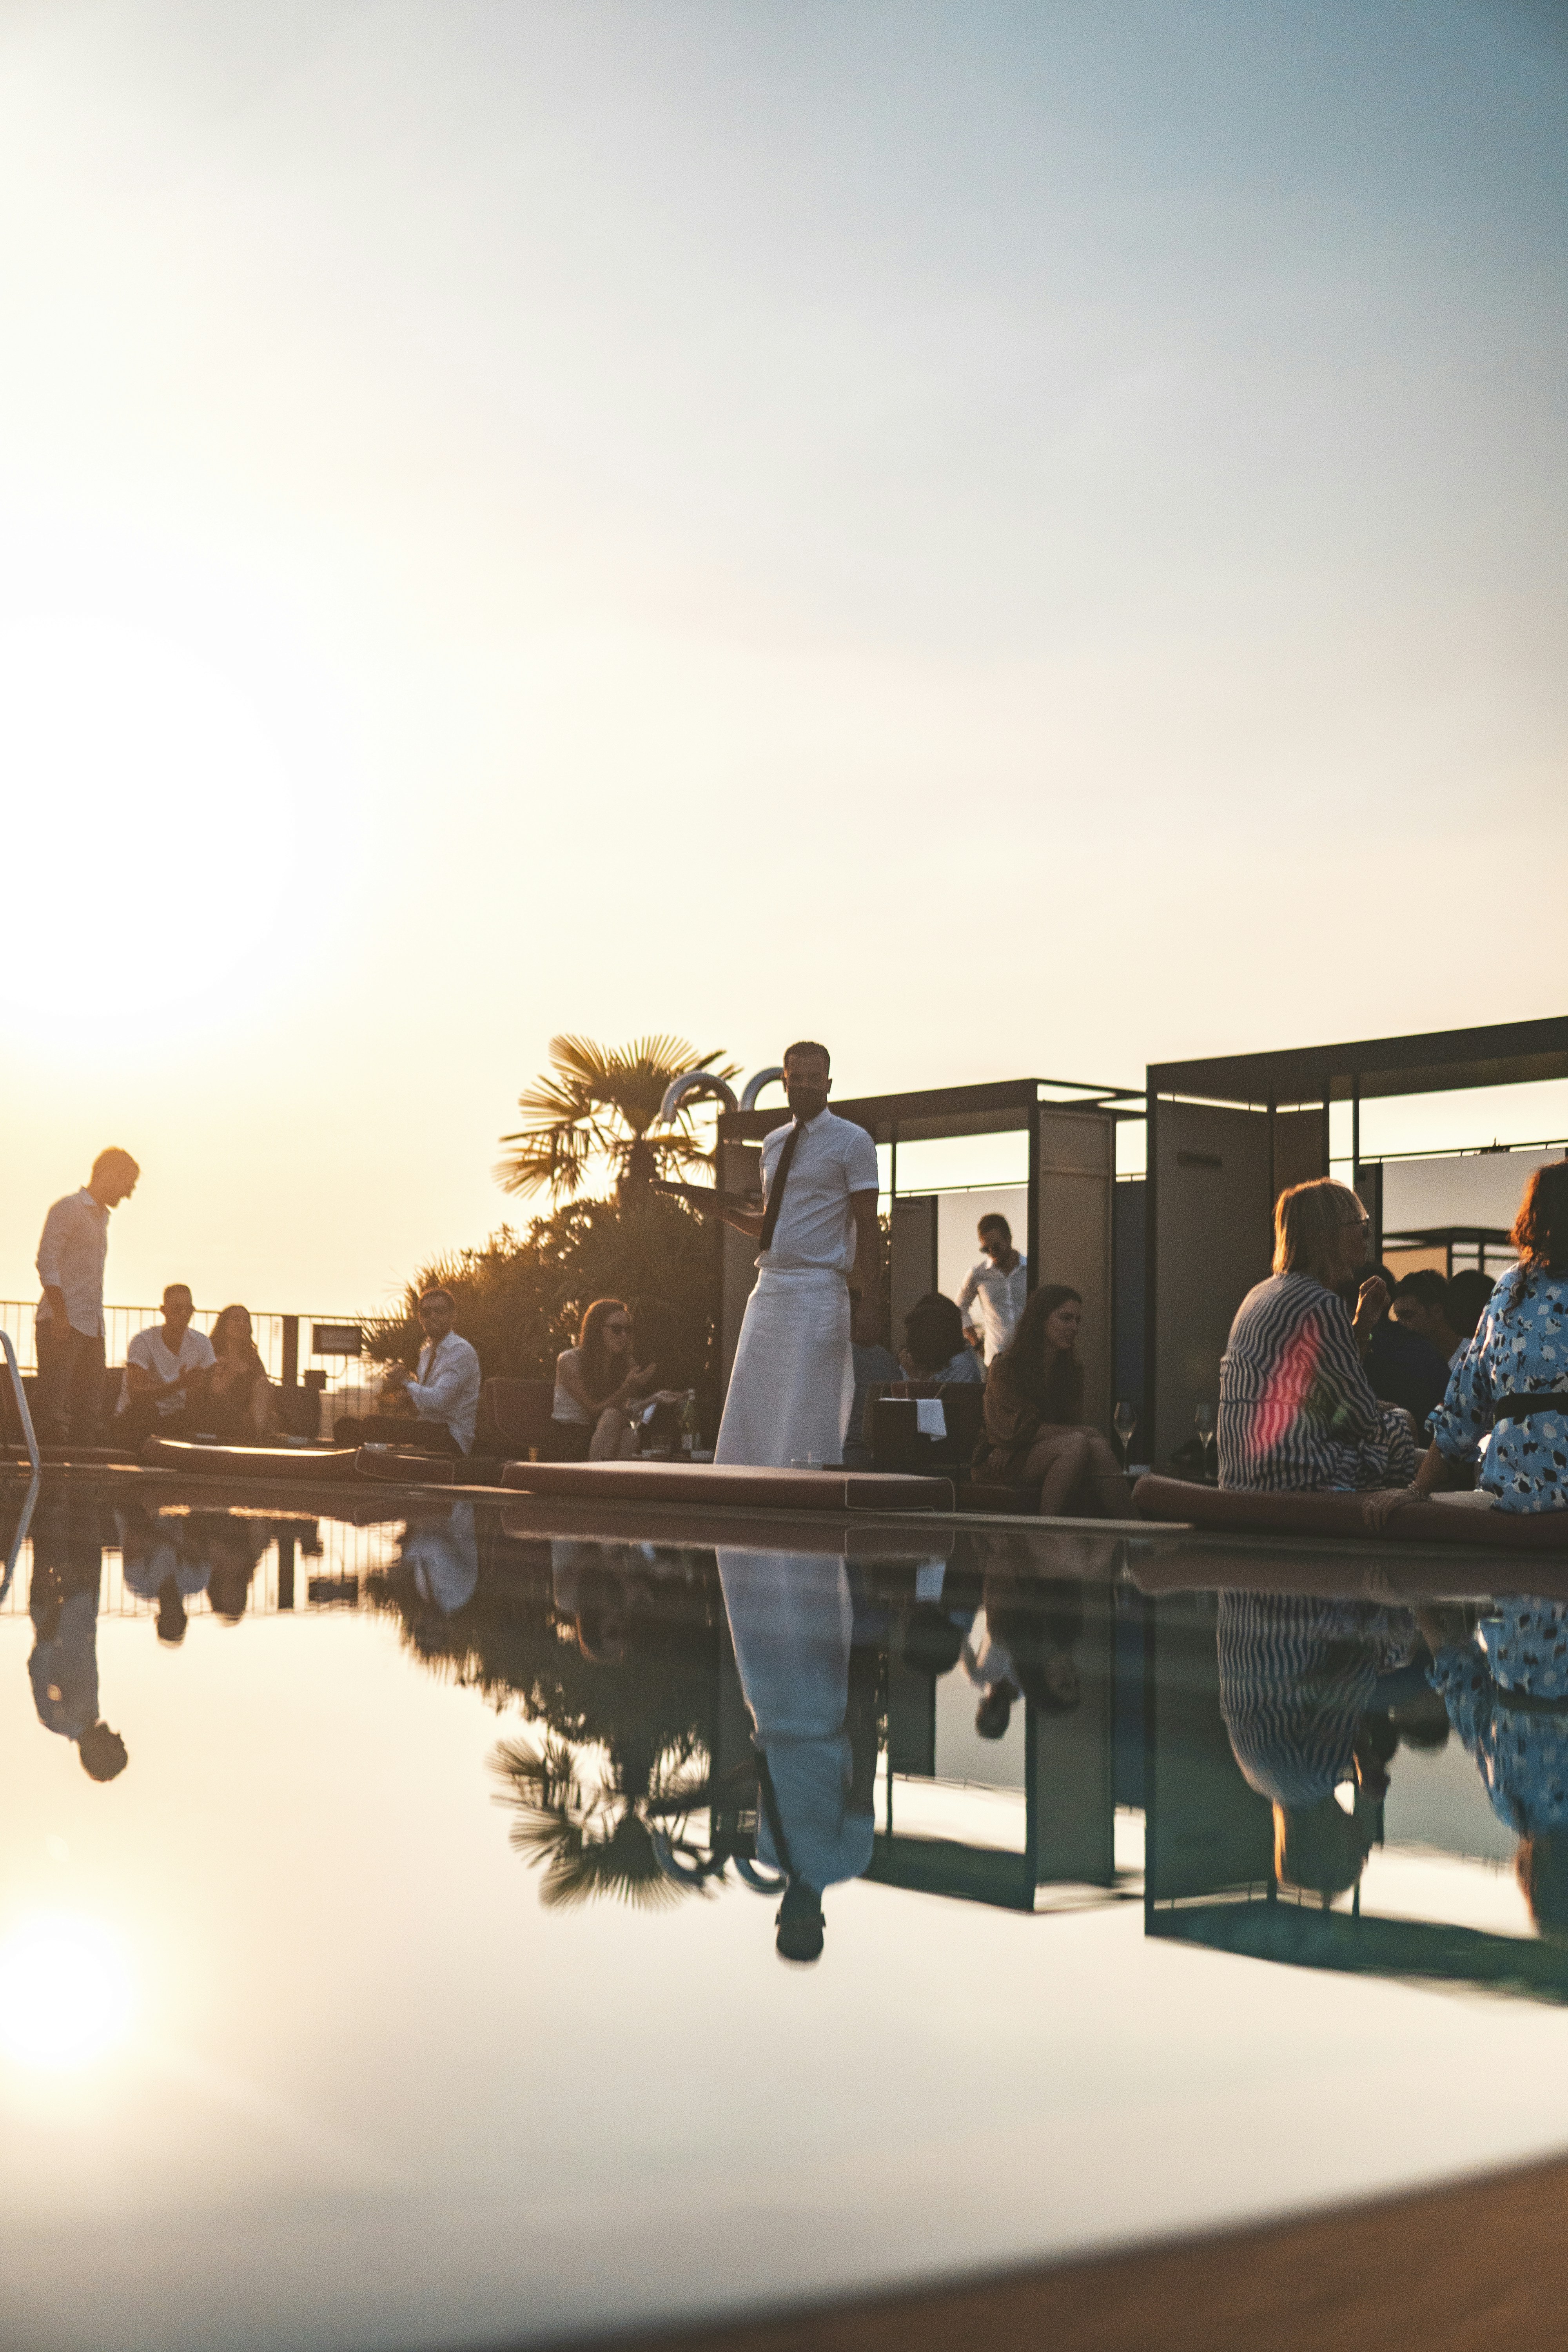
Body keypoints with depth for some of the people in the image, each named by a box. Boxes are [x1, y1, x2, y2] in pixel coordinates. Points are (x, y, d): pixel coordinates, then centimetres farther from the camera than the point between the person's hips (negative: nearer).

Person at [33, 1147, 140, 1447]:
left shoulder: (102, 1216, 20)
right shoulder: (68, 1208, -6)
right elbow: (47, 1262, -14)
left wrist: (98, 1320, 14)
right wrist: (60, 1315, -20)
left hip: (91, 1327, 9)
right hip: (62, 1325, -9)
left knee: (90, 1410, 7)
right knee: (55, 1410, -7)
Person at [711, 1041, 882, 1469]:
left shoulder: (852, 1141, -2)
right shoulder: (774, 1144, 18)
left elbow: (867, 1227, -7)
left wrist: (870, 1305, -15)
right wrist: (727, 1212, 7)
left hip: (817, 1291, -7)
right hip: (768, 1289, 7)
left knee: (808, 1421, -8)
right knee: (751, 1418, 4)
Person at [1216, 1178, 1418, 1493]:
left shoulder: (1260, 1295, 14)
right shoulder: (1321, 1305, -15)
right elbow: (1361, 1417, -9)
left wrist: (1362, 1326, 16)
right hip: (1298, 1478, -9)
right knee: (1398, 1428, 12)